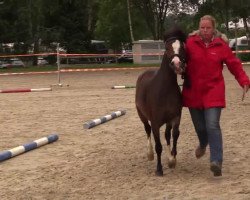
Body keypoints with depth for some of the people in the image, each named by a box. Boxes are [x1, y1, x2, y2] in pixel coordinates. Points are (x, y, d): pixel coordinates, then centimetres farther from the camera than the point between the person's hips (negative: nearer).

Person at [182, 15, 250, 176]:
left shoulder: (221, 45, -4)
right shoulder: (190, 43, -3)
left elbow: (234, 65, -2)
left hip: (213, 91, -2)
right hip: (193, 92, 2)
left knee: (212, 125, -15)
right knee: (200, 126, 14)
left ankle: (217, 162, -17)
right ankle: (203, 145, 49)